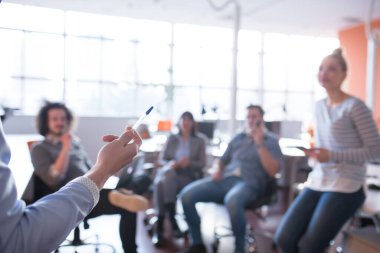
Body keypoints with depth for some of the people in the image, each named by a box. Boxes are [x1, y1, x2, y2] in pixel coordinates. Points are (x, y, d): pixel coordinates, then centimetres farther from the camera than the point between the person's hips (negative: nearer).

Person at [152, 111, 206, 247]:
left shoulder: (199, 140, 13)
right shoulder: (172, 138, 19)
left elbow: (202, 163, 6)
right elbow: (162, 159, 12)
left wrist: (189, 162, -16)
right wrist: (171, 164, -11)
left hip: (188, 175, -2)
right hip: (169, 171, 2)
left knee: (162, 184, -34)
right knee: (161, 181, -37)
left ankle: (160, 228, -30)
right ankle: (172, 221, -37)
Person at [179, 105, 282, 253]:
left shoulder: (271, 141, 10)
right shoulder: (238, 138, 23)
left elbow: (273, 171, -4)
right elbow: (222, 160, 28)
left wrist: (260, 144, -9)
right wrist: (217, 171, 5)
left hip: (248, 183, -5)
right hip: (225, 179, 5)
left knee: (232, 201, -42)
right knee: (186, 195, -18)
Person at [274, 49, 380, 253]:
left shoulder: (355, 106, -10)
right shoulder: (319, 106, 12)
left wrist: (331, 156, -20)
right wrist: (311, 149, 2)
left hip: (345, 186, -6)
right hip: (317, 181, 6)